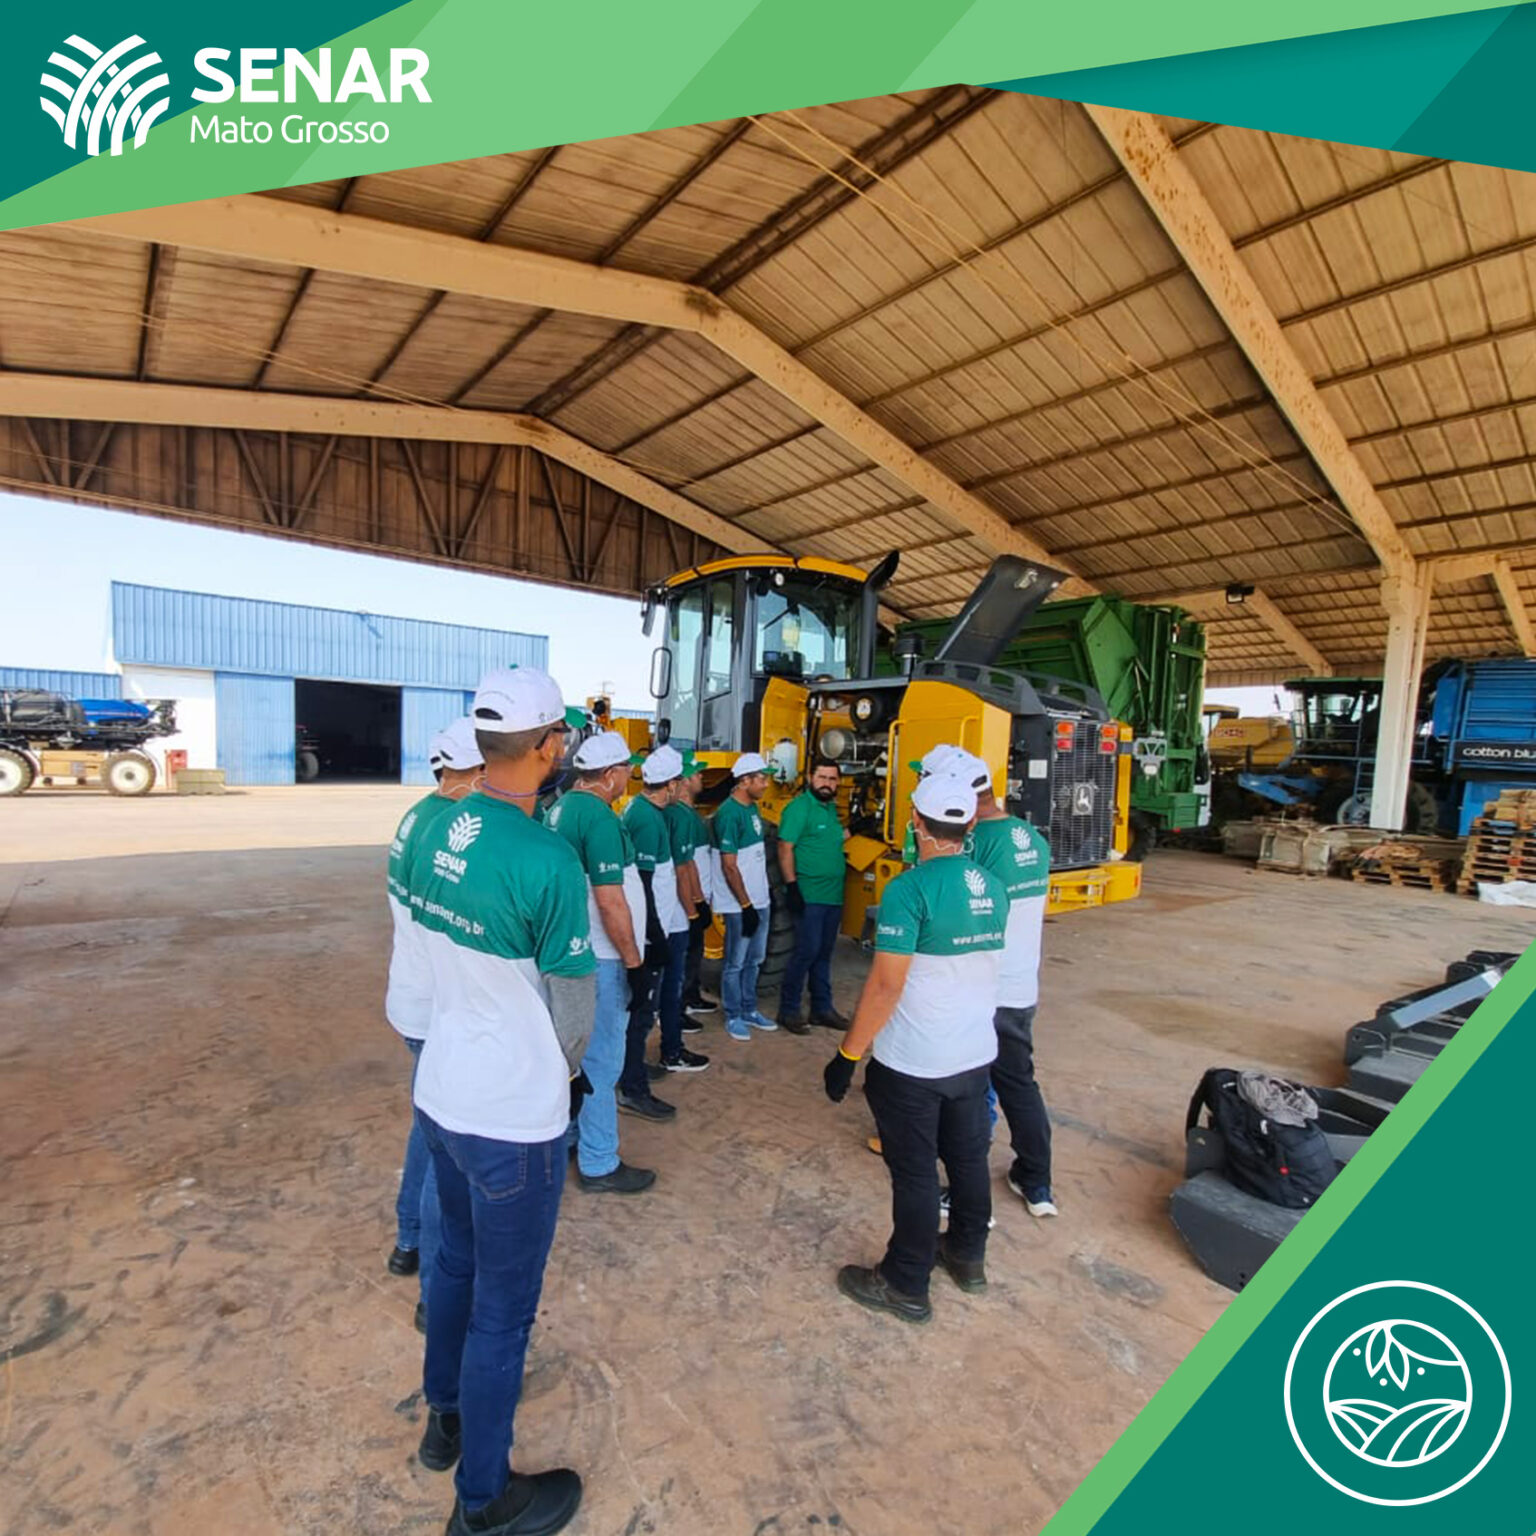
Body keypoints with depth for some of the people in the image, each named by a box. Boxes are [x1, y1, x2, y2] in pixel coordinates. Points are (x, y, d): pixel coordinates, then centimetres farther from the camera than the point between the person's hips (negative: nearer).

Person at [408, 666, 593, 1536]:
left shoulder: (433, 835, -5)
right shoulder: (548, 859, -27)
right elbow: (575, 1002, -17)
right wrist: (565, 1074, 4)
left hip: (442, 1095, 7)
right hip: (516, 1119, -7)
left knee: (458, 1259, 29)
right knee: (504, 1307, 15)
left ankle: (447, 1416, 54)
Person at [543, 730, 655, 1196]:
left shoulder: (561, 807, 7)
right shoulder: (600, 818, -21)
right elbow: (610, 901, -23)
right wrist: (633, 961, -15)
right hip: (598, 959, -10)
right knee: (600, 1061, 3)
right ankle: (599, 1166, 16)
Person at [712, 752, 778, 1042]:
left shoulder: (752, 808, 8)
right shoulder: (729, 814, -19)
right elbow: (729, 867, -19)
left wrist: (757, 902, 15)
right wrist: (745, 905, -17)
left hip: (759, 899, 9)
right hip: (740, 905, -8)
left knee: (754, 960, 18)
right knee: (735, 963, 7)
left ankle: (749, 1010, 32)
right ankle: (733, 1016, 21)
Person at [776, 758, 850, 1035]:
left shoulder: (831, 807, 13)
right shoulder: (799, 807, -11)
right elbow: (785, 849, -16)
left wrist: (850, 831, 9)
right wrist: (792, 887, -20)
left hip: (833, 895, 8)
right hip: (809, 895, -8)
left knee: (824, 954, 15)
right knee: (807, 952, -5)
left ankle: (822, 1008, 26)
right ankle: (788, 1010, 10)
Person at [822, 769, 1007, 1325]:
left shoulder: (910, 888, -22)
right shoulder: (993, 887, 0)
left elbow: (885, 986, -24)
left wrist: (848, 1054, -15)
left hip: (912, 1063, -7)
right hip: (976, 1053, 7)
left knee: (915, 1173, 9)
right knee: (969, 1158, 23)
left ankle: (906, 1286, 27)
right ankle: (968, 1255, 43)